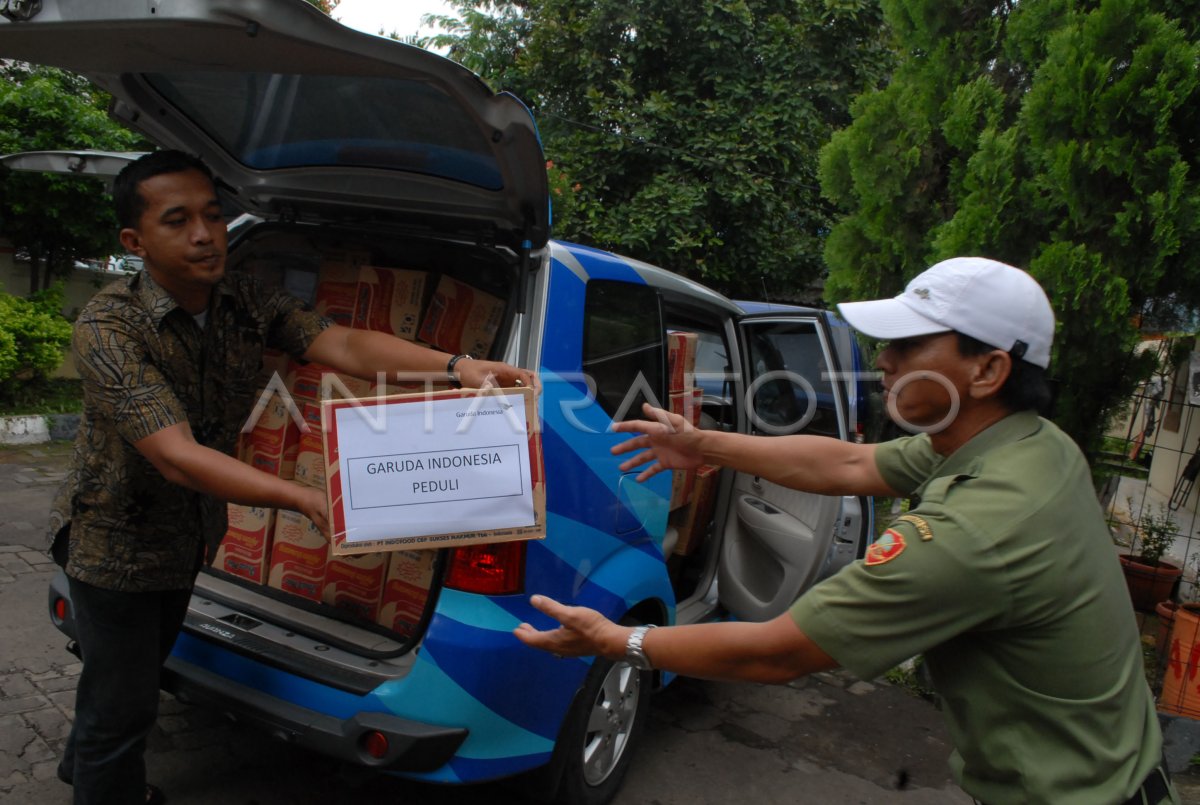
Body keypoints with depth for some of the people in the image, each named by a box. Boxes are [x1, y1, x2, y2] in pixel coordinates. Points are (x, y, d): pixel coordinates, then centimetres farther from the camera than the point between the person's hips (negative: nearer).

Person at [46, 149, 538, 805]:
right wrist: (304, 499, -51)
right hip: (116, 540, -6)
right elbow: (176, 457, -39)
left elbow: (342, 344, -29)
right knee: (123, 705, 4)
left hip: (188, 536, 6)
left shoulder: (246, 301, -13)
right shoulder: (107, 328, -29)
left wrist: (456, 366, -45)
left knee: (141, 666, 28)